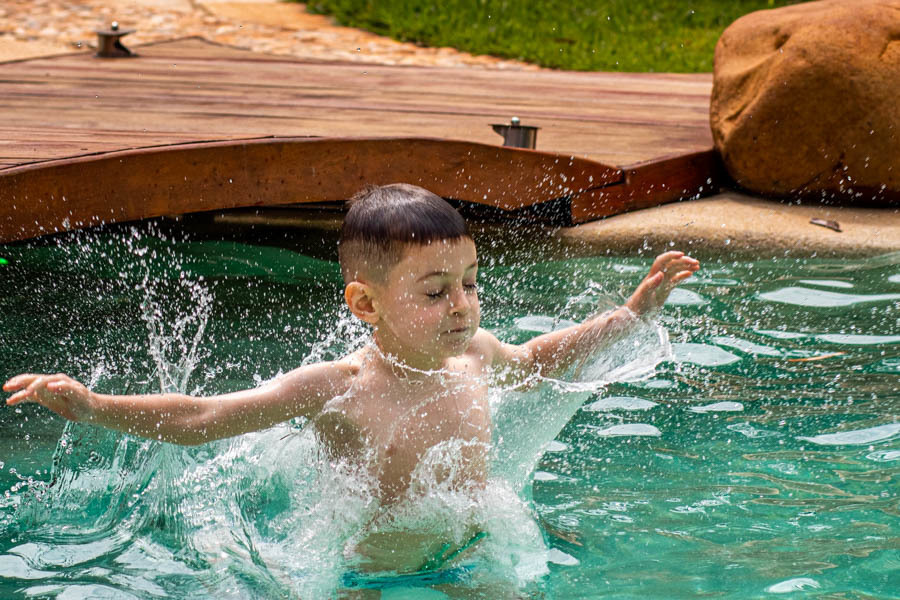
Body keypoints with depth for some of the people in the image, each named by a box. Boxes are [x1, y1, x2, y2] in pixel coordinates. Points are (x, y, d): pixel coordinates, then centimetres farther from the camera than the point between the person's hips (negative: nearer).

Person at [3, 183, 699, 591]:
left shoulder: (472, 356, -5)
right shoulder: (338, 388, -22)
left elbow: (534, 360, 20)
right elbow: (198, 418, -22)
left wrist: (633, 312, 20)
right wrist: (92, 406, -34)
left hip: (471, 565, 5)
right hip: (374, 580, -4)